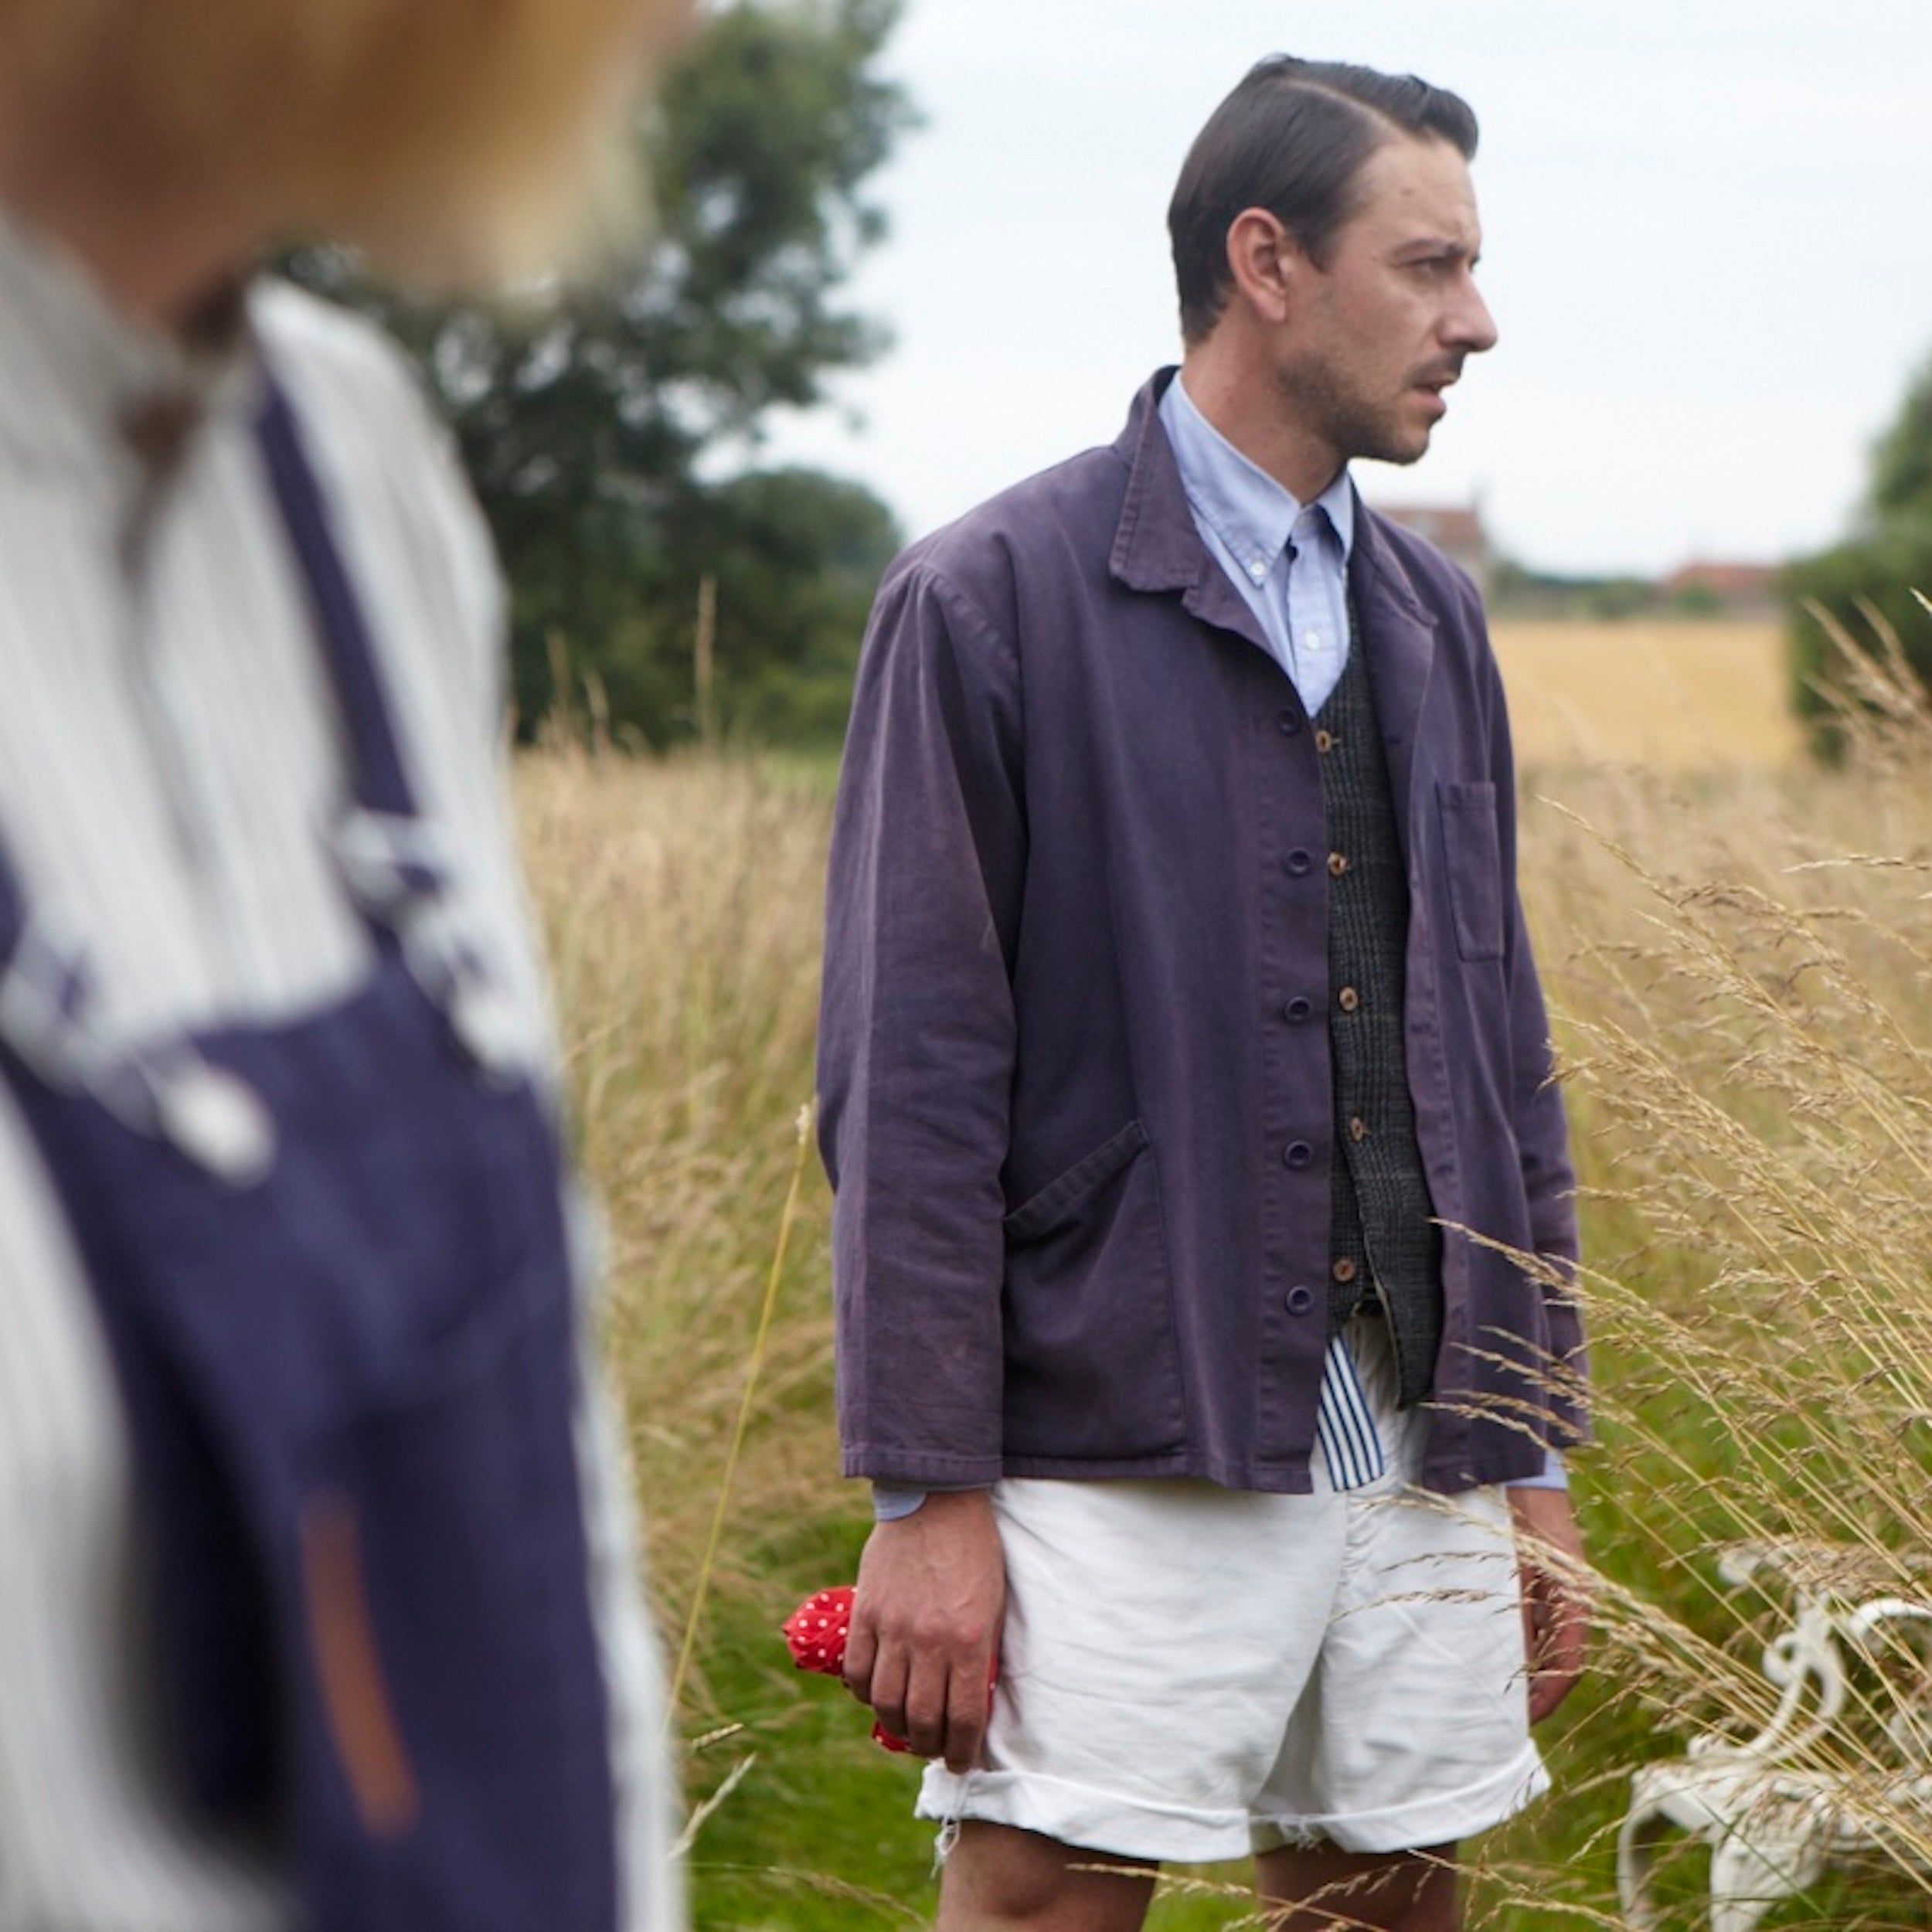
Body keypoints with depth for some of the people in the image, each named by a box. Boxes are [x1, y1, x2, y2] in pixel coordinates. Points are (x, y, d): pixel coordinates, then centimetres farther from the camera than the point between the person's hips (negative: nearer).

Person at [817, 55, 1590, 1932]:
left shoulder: (1428, 618, 14)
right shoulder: (989, 602, -6)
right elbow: (910, 1085, -9)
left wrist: (1537, 1458, 15)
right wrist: (927, 1496, -13)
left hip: (1421, 1452, 6)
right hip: (1130, 1458, -6)